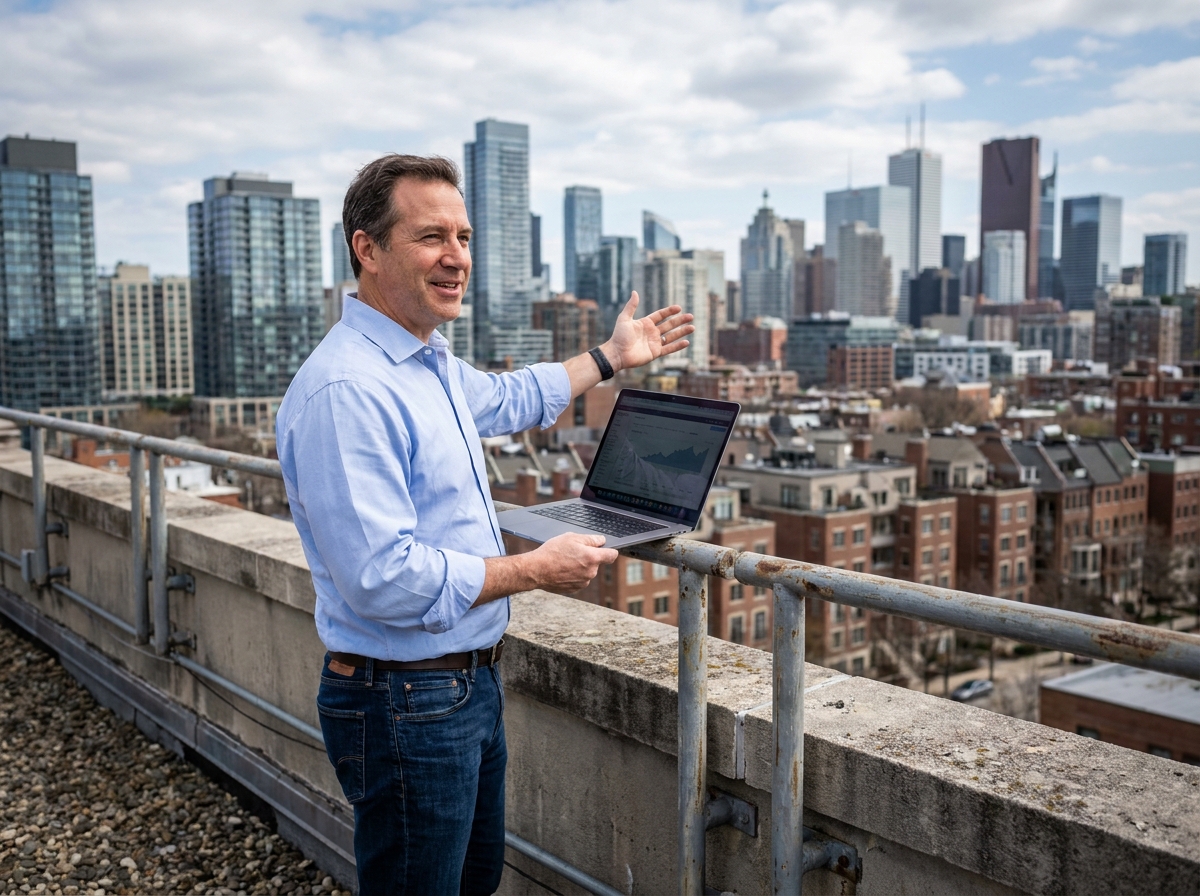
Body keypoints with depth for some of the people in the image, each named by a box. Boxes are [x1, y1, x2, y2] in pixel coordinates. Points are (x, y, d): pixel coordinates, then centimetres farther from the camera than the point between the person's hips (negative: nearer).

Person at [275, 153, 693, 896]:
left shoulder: (431, 360, 7)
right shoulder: (344, 389, -25)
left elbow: (504, 399, 30)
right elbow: (386, 579, -30)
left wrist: (612, 358, 34)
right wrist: (537, 570, -19)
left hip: (472, 680, 10)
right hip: (406, 703, -10)